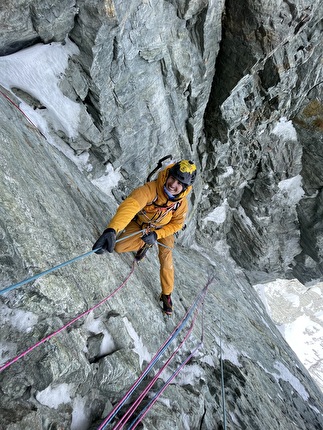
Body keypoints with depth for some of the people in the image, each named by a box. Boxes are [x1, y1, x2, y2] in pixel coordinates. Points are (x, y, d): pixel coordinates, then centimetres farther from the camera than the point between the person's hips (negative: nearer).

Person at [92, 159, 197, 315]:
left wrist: (156, 234, -28)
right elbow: (130, 204, -58)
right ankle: (144, 244, 18)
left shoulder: (182, 203, -29)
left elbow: (176, 224, -12)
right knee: (119, 247, -14)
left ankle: (166, 294, 19)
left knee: (166, 261, -7)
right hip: (140, 223, 0)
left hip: (163, 228, 1)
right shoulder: (151, 188, -42)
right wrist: (112, 230, -75)